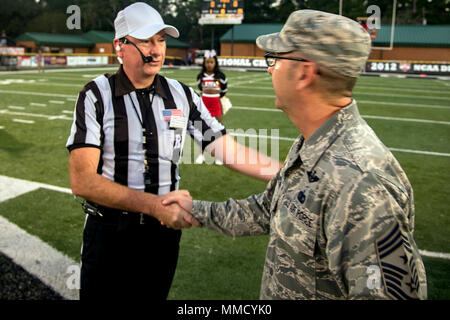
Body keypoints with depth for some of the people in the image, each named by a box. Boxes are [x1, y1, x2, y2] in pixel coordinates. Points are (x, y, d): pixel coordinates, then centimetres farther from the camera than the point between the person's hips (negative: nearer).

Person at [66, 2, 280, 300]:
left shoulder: (182, 96, 2)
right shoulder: (96, 96, -9)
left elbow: (228, 149, 0)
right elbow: (82, 181, -17)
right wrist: (155, 203, -25)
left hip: (165, 231, 3)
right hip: (109, 234, -2)